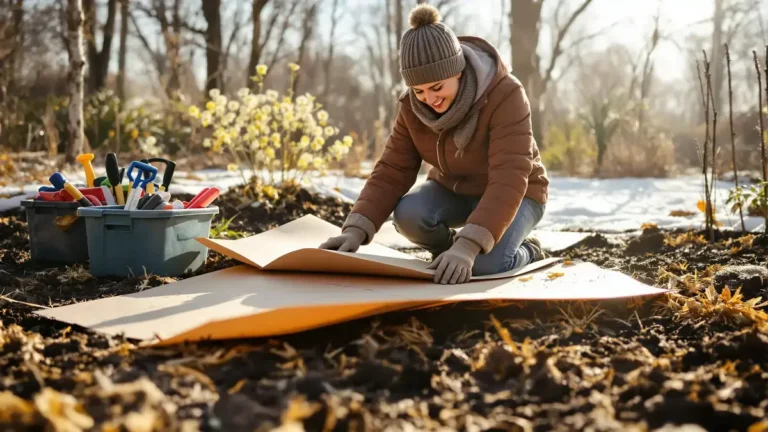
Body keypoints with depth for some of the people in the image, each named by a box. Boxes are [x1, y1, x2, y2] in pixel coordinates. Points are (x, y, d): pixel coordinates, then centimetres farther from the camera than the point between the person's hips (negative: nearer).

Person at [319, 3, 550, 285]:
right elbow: (392, 171, -14)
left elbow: (509, 180, -40)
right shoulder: (413, 105, -15)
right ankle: (452, 253, 3)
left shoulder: (506, 95, -31)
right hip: (455, 190, 4)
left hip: (513, 196, -4)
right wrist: (356, 229, -30)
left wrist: (467, 246, -52)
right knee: (408, 214, -29)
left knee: (484, 265, -31)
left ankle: (527, 254, 3)